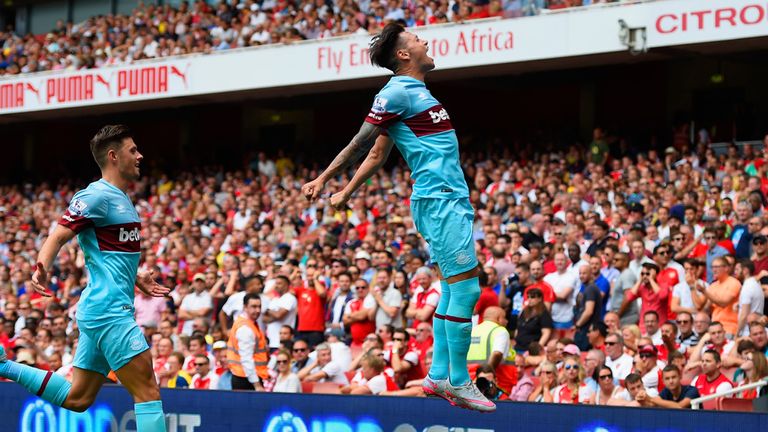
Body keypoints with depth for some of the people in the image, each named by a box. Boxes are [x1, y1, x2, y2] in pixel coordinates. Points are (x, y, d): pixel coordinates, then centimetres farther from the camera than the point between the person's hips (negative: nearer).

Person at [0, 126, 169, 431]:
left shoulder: (121, 199, 18)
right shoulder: (97, 196, -10)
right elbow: (58, 237, -17)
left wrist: (135, 278, 34)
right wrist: (42, 270, -35)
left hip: (99, 313, 10)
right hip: (109, 310, -10)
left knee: (77, 399, 13)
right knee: (148, 392, -13)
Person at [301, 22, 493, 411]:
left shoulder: (414, 92, 19)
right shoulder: (398, 92, -10)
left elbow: (376, 154, 21)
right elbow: (362, 142, -5)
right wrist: (323, 179, -4)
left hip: (450, 200, 10)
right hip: (440, 200, -10)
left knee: (454, 289, 10)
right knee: (465, 287, -10)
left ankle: (439, 376, 12)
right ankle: (458, 383, -8)